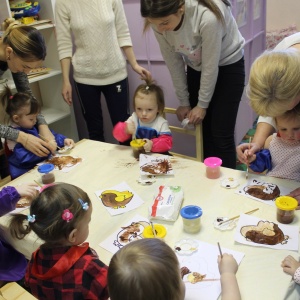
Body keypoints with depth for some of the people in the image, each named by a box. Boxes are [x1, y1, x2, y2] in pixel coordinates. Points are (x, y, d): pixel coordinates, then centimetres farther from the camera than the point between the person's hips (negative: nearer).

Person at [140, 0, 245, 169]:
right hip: (196, 67, 5)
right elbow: (173, 62, -9)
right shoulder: (160, 21, -20)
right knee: (203, 131, 6)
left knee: (221, 135, -6)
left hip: (228, 66, -4)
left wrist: (202, 104, -14)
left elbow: (211, 67, -25)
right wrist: (184, 102, -3)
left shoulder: (208, 17, -36)